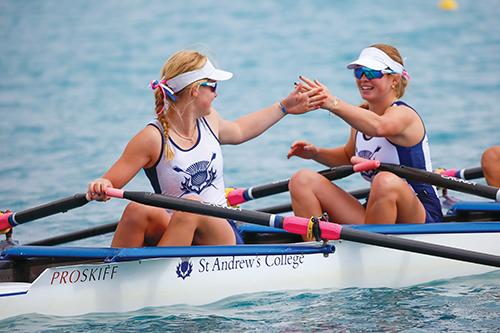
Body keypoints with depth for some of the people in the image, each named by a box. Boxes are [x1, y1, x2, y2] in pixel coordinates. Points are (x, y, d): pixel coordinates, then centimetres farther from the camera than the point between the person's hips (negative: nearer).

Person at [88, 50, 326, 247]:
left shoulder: (209, 121, 10)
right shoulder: (152, 139, -9)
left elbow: (237, 131, 36)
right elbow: (109, 184, -10)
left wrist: (284, 107, 40)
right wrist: (100, 188, -35)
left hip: (224, 237, 3)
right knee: (138, 210, -34)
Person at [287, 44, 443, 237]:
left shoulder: (402, 114, -13)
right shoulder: (362, 114, 10)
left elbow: (378, 127, -39)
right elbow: (348, 156, 29)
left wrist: (333, 104, -50)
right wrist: (316, 153, 9)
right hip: (373, 220, 7)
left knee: (387, 181, -40)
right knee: (302, 180, -4)